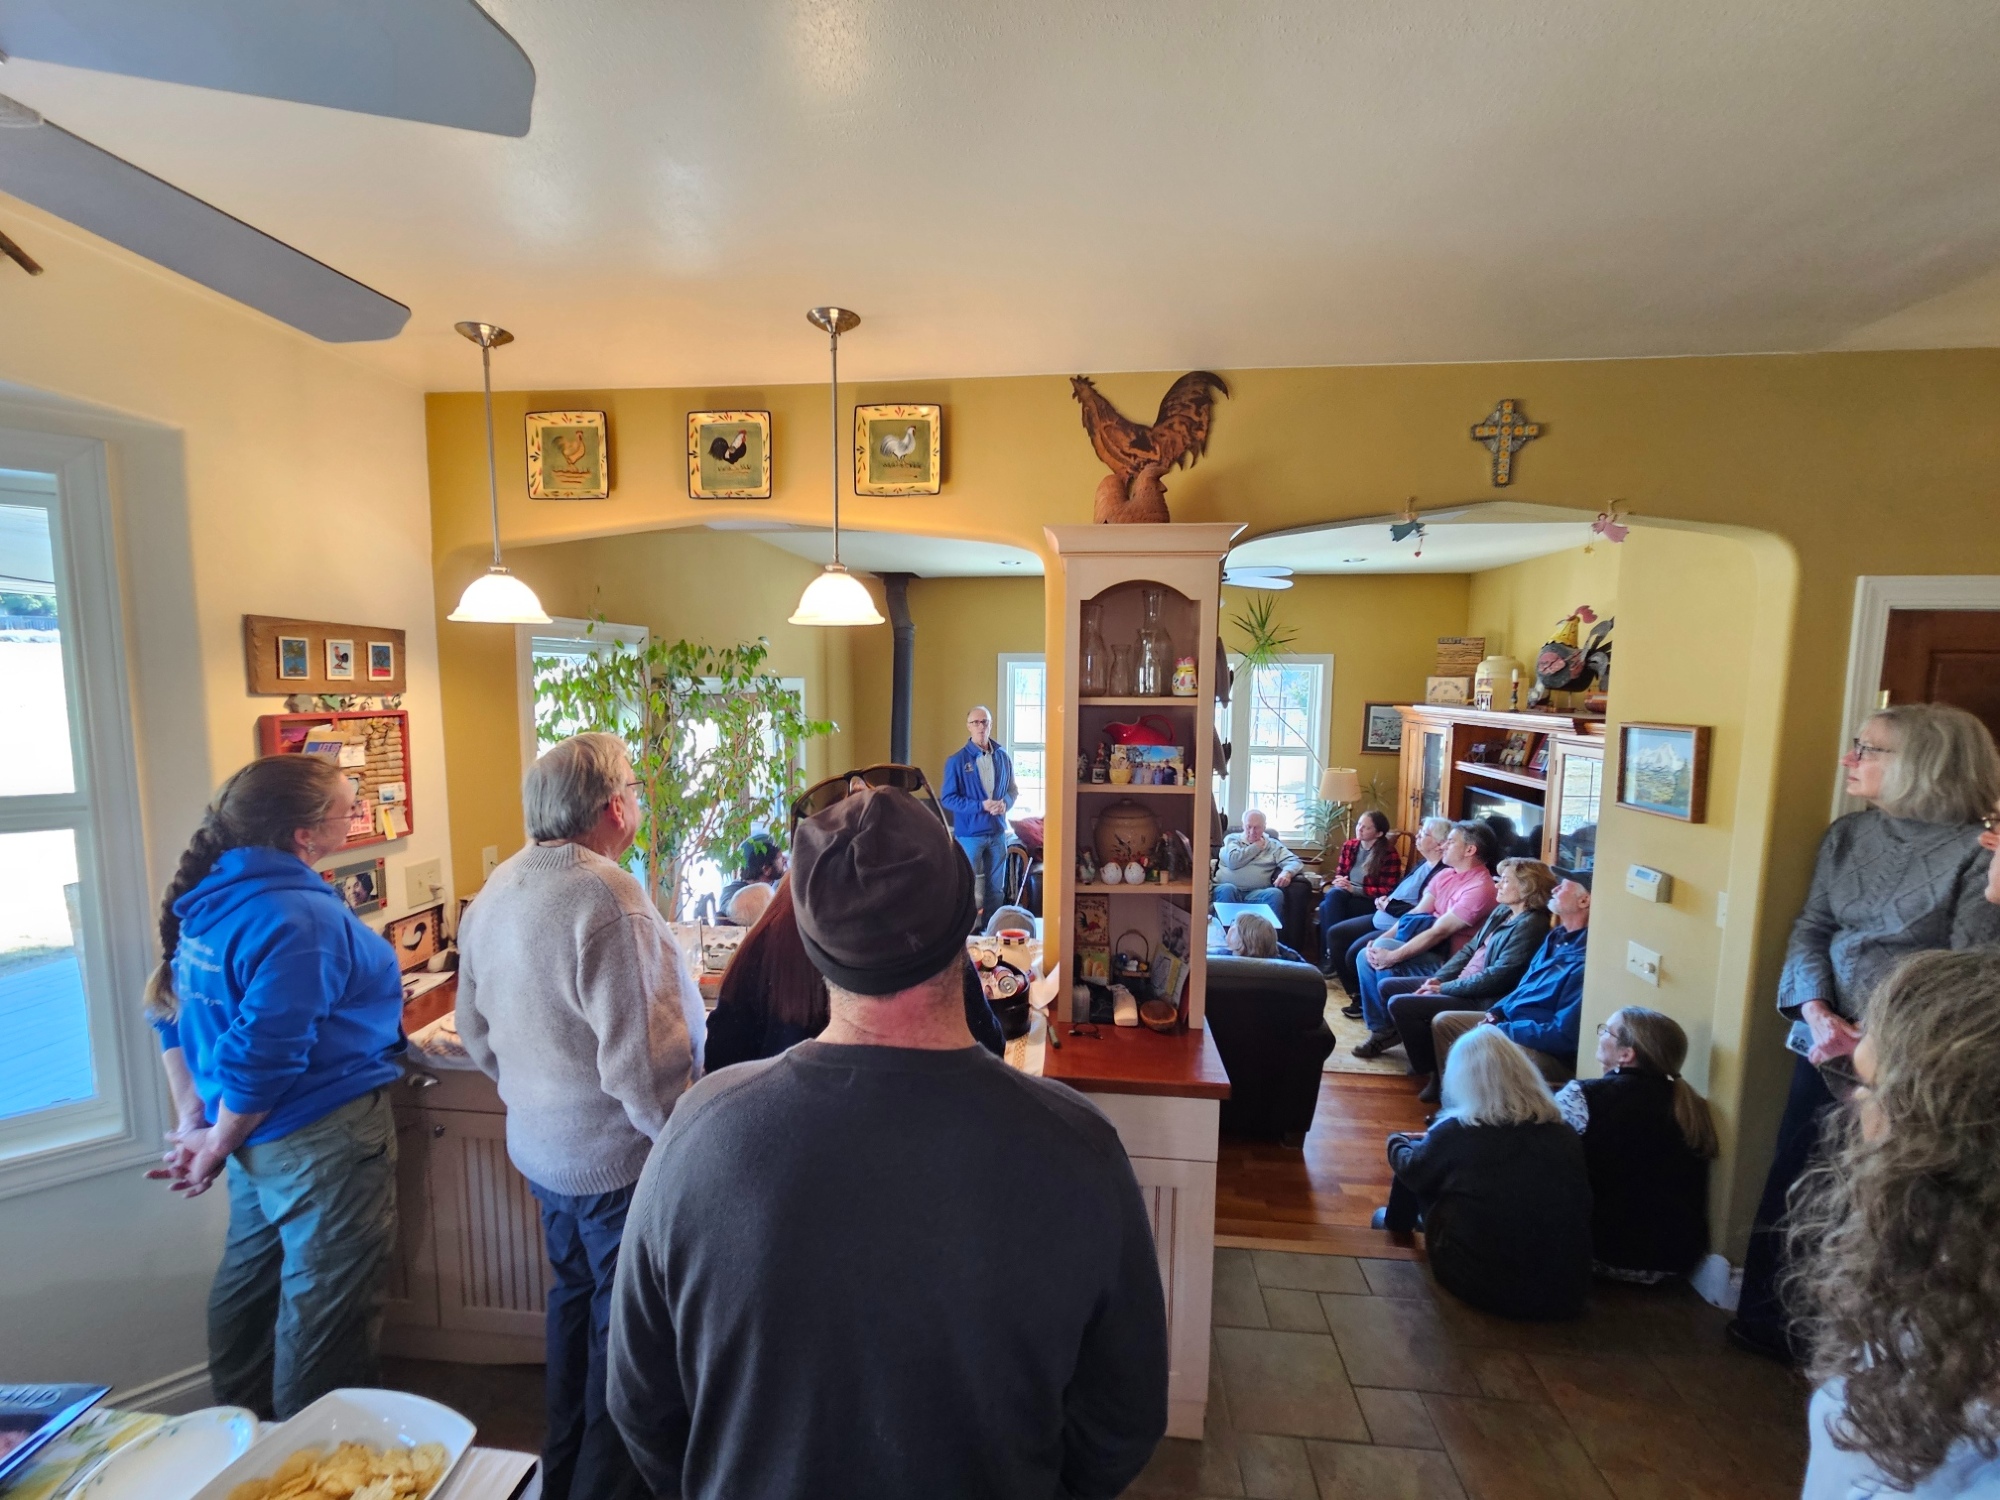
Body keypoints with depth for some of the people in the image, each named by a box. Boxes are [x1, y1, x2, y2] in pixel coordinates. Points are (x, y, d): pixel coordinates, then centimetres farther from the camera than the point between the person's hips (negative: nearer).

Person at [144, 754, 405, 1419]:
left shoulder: (211, 896, 1)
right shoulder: (304, 920, -27)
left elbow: (174, 1009, 10)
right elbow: (263, 1053, -25)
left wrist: (193, 1119, 12)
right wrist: (217, 1146, -7)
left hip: (257, 1139, 9)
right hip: (322, 1138, -9)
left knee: (250, 1286, 26)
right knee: (326, 1312, 8)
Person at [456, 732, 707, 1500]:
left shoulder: (496, 889, 0)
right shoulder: (607, 897, -28)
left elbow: (476, 1032, 10)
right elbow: (639, 1059, -28)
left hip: (540, 1145, 9)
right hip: (618, 1155, -9)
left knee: (575, 1295, 27)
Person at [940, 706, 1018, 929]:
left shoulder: (1003, 757, 3)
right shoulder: (957, 760, -9)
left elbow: (1012, 789, 13)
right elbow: (947, 798, -10)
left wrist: (1005, 803, -10)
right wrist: (981, 806, -19)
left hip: (997, 832, 4)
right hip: (969, 833, -4)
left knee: (996, 888, 13)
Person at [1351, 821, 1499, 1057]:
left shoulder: (1480, 888, -20)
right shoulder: (1446, 875, 8)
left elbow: (1438, 932, -25)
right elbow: (1415, 913, 5)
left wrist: (1392, 955, -26)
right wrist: (1381, 940, -8)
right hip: (1432, 948, 9)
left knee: (1384, 956, -26)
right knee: (1368, 955, -8)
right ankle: (1381, 1029, 0)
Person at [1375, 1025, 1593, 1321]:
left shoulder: (1458, 1131, -16)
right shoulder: (1565, 1135, -5)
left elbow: (1411, 1169, 3)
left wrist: (1397, 1141, 27)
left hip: (1480, 1283, -4)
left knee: (1409, 1152, 13)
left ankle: (1397, 1221, 41)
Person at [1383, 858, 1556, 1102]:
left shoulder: (1530, 925, -18)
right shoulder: (1501, 912, 10)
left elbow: (1497, 977, -23)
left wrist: (1443, 988, -16)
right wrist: (1439, 978, 2)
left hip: (1482, 999, -10)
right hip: (1461, 983, 10)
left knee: (1399, 1004, -21)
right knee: (1388, 987, 6)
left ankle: (1433, 1073, -4)